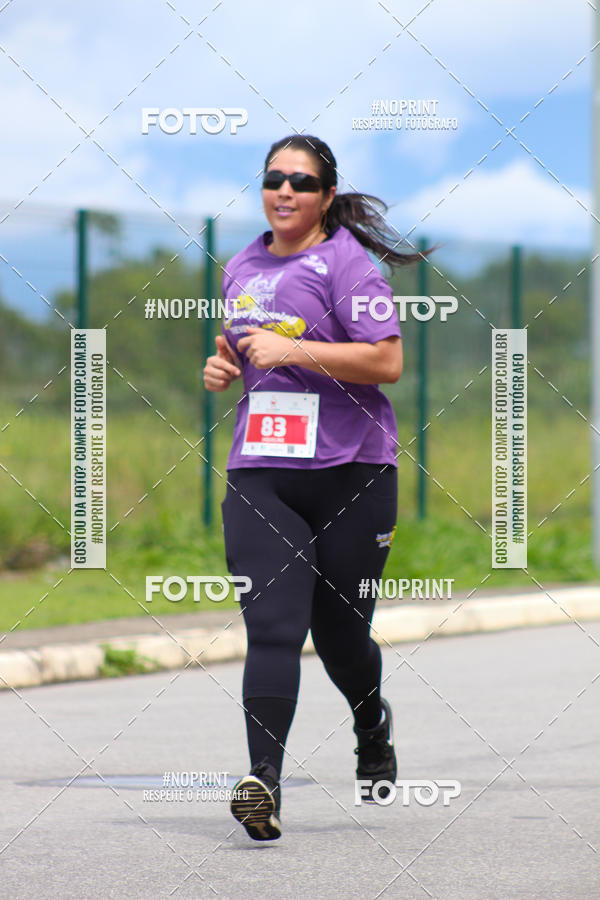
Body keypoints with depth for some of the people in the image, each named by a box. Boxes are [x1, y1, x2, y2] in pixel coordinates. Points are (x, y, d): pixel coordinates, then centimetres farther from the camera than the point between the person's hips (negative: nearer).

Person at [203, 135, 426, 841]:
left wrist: (292, 350, -18)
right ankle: (263, 781, -21)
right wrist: (225, 365, 9)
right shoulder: (242, 267, 14)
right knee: (272, 624, -13)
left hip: (349, 471, -4)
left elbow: (387, 362, -15)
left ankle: (373, 728, 40)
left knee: (339, 633, 8)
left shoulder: (346, 263, -6)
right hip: (259, 473, 4)